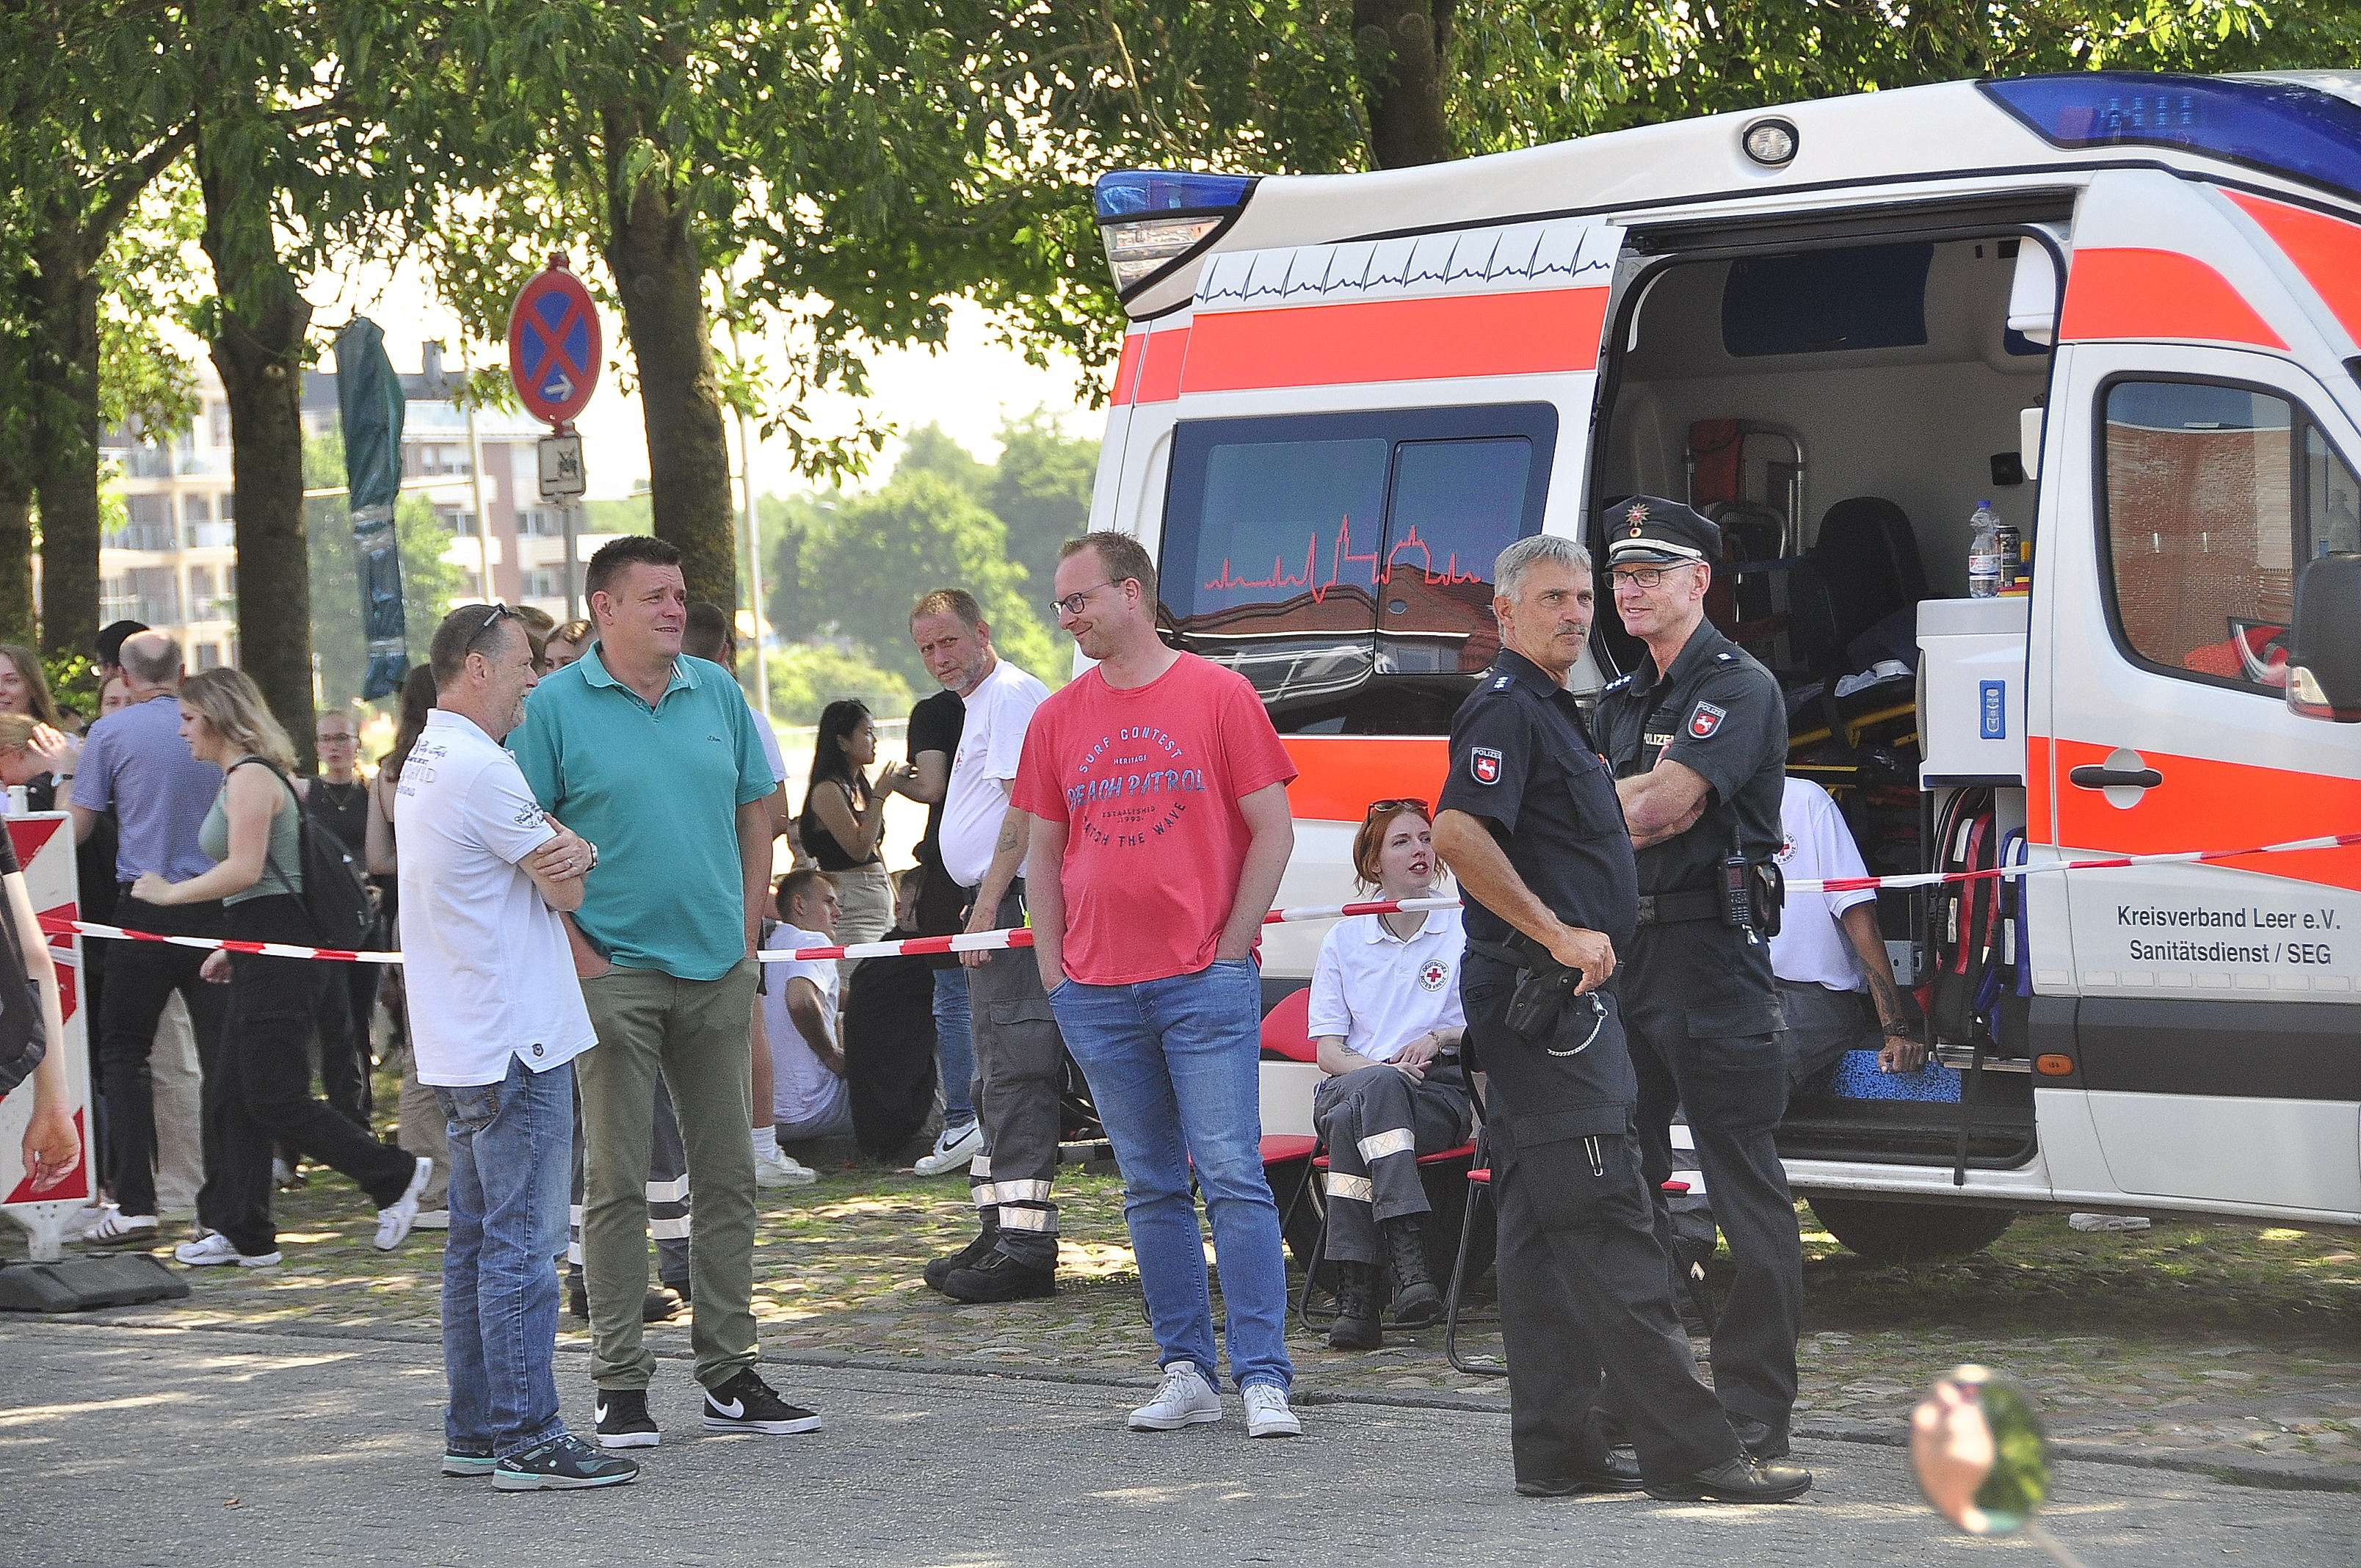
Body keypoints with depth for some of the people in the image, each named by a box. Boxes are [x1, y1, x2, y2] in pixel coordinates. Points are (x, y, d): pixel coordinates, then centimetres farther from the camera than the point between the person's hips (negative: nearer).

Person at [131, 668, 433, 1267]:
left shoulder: (250, 777, -13)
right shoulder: (245, 777, 19)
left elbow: (244, 870, -22)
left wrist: (168, 893, -12)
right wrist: (233, 949, 18)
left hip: (278, 954, -11)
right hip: (264, 955, 11)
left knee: (274, 1100, -8)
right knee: (231, 1096, 10)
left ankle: (395, 1176, -1)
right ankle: (243, 1232, 12)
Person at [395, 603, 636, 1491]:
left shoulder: (423, 764, 17)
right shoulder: (479, 768, -16)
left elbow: (552, 867, 14)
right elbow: (565, 889, -12)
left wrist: (573, 851, -7)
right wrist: (572, 862, 9)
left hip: (463, 1049, 11)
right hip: (516, 1043, -11)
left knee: (477, 1242, 13)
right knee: (522, 1243, -8)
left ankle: (473, 1434, 18)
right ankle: (526, 1441, -7)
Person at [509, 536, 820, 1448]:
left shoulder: (717, 692, 9)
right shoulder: (555, 707, -5)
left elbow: (754, 815, 15)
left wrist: (747, 929, 7)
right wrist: (576, 952, -11)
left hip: (718, 971, 5)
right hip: (615, 972, -4)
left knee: (727, 1175, 8)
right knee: (616, 1182, -2)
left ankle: (729, 1372, 17)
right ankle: (619, 1382, 4)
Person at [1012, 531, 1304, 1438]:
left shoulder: (1219, 696, 0)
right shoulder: (1057, 720, 12)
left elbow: (1272, 831, 0)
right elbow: (1043, 857, 16)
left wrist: (1230, 949, -6)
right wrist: (1053, 973, 7)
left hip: (1205, 984, -4)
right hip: (1099, 992, 4)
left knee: (1232, 1177, -9)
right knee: (1152, 1190, 8)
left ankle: (1263, 1379, -8)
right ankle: (1186, 1373, 13)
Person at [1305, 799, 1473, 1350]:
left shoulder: (1464, 928, 10)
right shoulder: (1343, 940, 14)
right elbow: (1328, 1051, 8)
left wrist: (1440, 1038, -11)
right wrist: (1381, 1069, -12)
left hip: (1440, 1090, -2)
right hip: (1351, 1084, 2)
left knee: (1352, 1122, -36)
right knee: (1372, 1087, -38)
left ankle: (1356, 1296, -46)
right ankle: (1408, 1260, -49)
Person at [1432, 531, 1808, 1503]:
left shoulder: (1551, 712, 22)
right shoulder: (1505, 709, -11)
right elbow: (1457, 834, -25)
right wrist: (1559, 935, -23)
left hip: (1555, 998, 11)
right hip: (1542, 1000, -11)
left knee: (1547, 1233, 9)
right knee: (1608, 1225, -11)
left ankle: (1559, 1450, 12)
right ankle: (1690, 1452, -13)